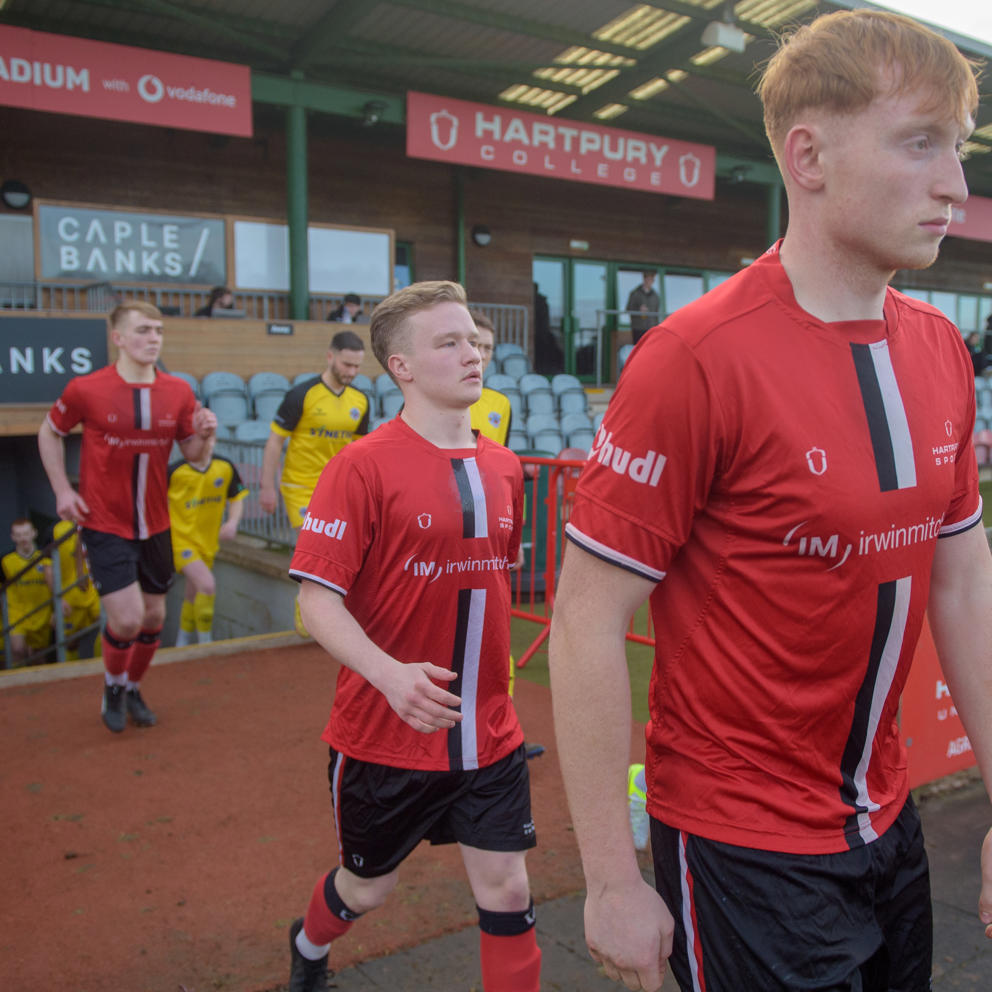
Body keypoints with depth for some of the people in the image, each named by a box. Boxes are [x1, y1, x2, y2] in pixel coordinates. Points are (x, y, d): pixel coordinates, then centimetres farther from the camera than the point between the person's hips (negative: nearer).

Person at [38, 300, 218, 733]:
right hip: (104, 523, -4)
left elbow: (190, 454, 6)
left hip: (155, 525, 4)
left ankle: (133, 689, 37)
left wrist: (203, 435, -16)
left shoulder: (178, 392, -3)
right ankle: (112, 689, 21)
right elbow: (49, 433, 5)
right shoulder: (86, 389, -11)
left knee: (153, 616, 12)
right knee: (127, 618, -10)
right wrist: (62, 490, -4)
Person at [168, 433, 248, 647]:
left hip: (208, 542, 5)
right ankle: (205, 644, -11)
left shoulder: (225, 467, -5)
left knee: (193, 596, 19)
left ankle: (183, 644, 39)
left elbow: (236, 498, 7)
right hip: (180, 539, -5)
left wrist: (233, 522, -9)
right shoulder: (175, 471, -16)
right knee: (207, 584, -23)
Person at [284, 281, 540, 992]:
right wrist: (390, 675, -32)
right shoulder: (363, 466, -15)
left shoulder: (503, 468, 2)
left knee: (507, 891, 5)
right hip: (385, 735, -3)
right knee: (368, 886, 19)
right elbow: (318, 599, -17)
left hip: (489, 736, 4)